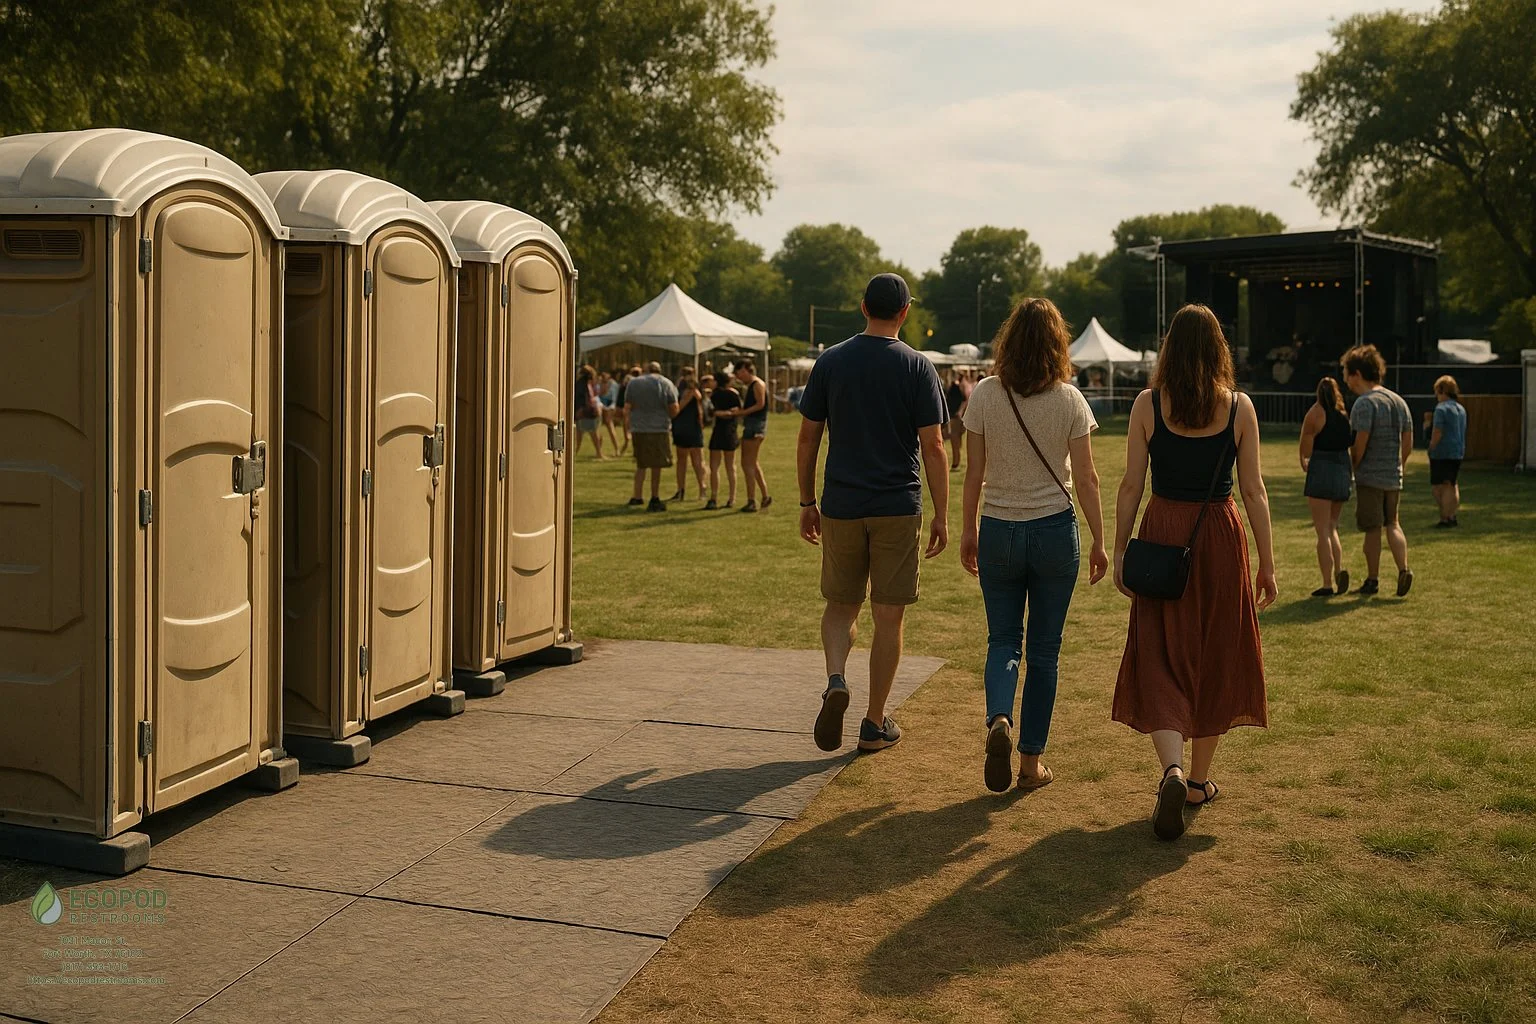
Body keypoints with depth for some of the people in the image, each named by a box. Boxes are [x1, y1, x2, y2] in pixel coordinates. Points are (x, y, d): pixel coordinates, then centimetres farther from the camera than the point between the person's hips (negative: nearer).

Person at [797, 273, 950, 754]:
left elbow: (807, 438, 4)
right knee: (888, 616, 7)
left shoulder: (830, 361, 2)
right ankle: (875, 724, 13)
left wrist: (806, 503, 12)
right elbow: (933, 447, -7)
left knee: (840, 605, 17)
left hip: (840, 509, 2)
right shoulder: (917, 367, -4)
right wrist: (942, 514, 1)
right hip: (898, 510, -2)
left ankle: (835, 679, -10)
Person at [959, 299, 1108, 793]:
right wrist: (1100, 541, 4)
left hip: (998, 531, 1)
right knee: (1044, 650, 10)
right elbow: (1085, 479, -5)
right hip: (1055, 530, 0)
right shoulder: (1069, 400, -7)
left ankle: (998, 720, -14)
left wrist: (968, 530, 10)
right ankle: (1031, 761, 14)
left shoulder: (985, 395, -6)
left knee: (1004, 640, 14)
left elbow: (975, 473, -2)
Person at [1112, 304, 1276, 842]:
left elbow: (1131, 487, -3)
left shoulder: (1148, 404, -4)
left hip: (1162, 534, -1)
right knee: (1214, 658, 14)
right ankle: (1199, 780, 23)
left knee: (1158, 659, 4)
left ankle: (1173, 769, -18)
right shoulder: (1239, 407, -2)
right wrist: (1267, 563, 5)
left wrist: (1118, 552, 4)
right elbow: (1253, 490, -1)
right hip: (1220, 537, 1)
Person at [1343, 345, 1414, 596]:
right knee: (1392, 524, 16)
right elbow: (1408, 444, 11)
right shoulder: (1398, 401, 10)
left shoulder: (1365, 403, -15)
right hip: (1394, 477, 7)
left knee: (1373, 529, 1)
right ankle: (1404, 569, 0)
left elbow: (1359, 445, -20)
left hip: (1369, 478, -7)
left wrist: (1350, 469, -6)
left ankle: (1372, 581, 10)